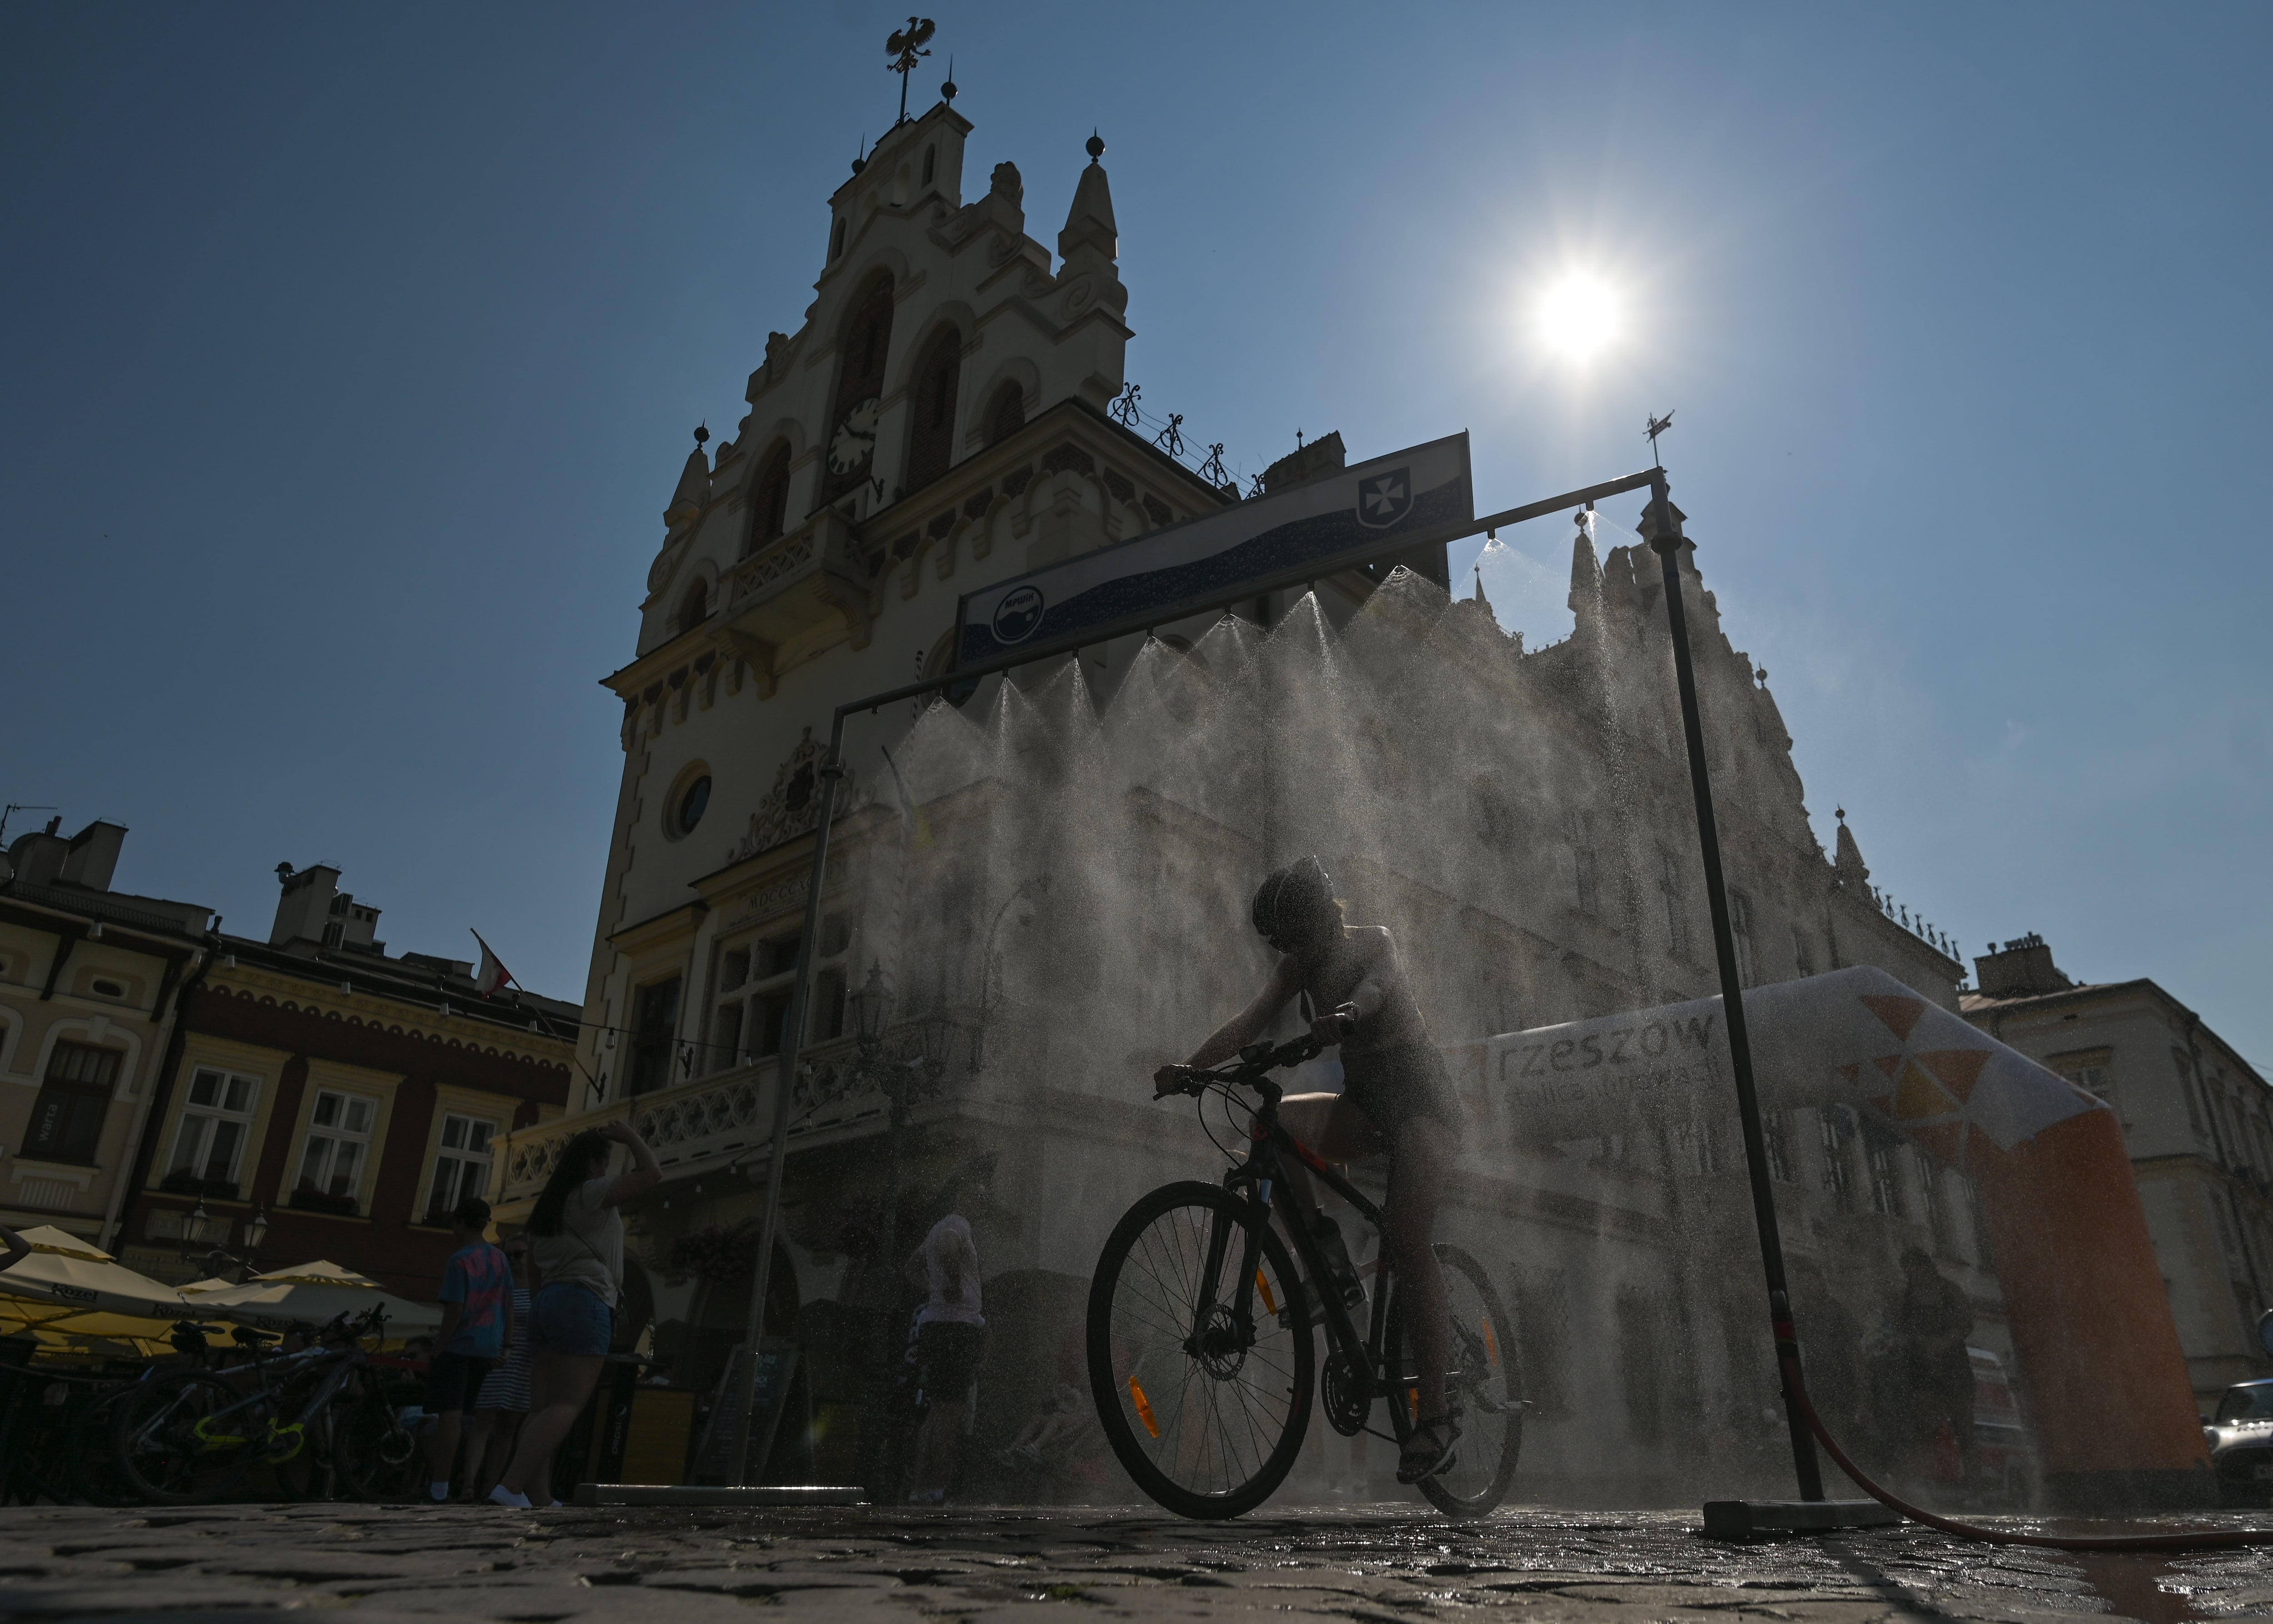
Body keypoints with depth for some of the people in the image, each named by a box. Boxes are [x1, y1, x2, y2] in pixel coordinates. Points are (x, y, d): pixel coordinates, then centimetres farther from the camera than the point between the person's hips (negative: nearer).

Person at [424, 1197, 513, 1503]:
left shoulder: (459, 1261, -12)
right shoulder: (500, 1259, 9)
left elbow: (454, 1311, -16)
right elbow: (509, 1306, 11)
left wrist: (438, 1349, -8)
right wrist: (507, 1346, 16)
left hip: (458, 1347, -7)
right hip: (488, 1349, 7)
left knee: (448, 1416, -6)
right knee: (458, 1415, 16)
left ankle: (439, 1488, -6)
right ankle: (446, 1474, 20)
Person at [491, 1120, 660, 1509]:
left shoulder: (548, 1206, 23)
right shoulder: (590, 1193, -2)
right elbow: (652, 1175, -11)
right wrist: (632, 1139, 3)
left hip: (545, 1302, 9)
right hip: (583, 1302, -9)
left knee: (542, 1407, 1)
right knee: (568, 1404, -13)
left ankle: (540, 1498, -4)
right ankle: (511, 1486, -24)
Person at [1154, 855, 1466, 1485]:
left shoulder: (1374, 941, -10)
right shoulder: (1299, 965, 4)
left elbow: (1377, 985, -33)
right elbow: (1252, 1020, -9)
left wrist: (1345, 1014, -58)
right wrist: (1189, 1067, -26)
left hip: (1421, 1100, -5)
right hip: (1365, 1105, 5)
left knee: (1409, 1245, -19)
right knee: (1272, 1120, -24)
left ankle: (1437, 1413, -12)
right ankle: (1322, 1248, -9)